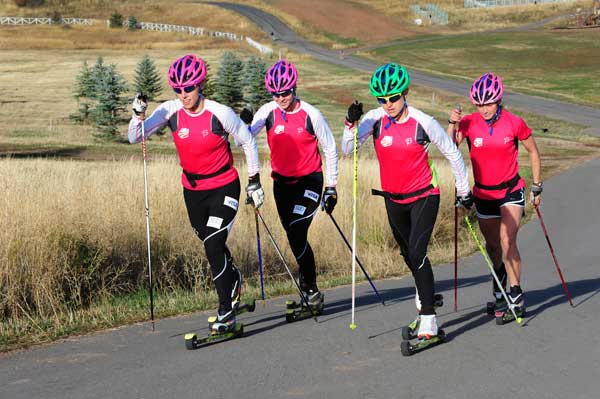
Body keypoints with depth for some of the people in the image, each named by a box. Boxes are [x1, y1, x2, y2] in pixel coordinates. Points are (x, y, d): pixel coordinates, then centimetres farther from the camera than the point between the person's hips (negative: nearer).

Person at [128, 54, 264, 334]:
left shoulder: (220, 114, -19)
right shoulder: (171, 111, -10)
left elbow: (248, 143, -4)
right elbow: (135, 137, -13)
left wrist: (254, 182, -1)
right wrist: (139, 114, -31)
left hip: (224, 188, -5)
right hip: (192, 190, 5)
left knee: (213, 247, -16)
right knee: (212, 245, 20)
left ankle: (226, 312, -5)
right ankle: (233, 281, 50)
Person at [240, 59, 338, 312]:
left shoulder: (310, 114, -11)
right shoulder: (268, 112, -4)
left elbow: (330, 149, -1)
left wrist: (331, 188, -2)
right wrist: (244, 125, -38)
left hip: (310, 180, -4)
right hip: (282, 182, 4)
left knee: (296, 234, -17)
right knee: (295, 238, 9)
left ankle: (311, 289, -5)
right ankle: (307, 280, 29)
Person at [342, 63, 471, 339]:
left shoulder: (423, 122, -15)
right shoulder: (375, 119, -7)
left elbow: (452, 153, -3)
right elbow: (348, 150, -13)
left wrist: (464, 191, 3)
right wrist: (351, 123, -29)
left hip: (424, 196, -4)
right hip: (394, 199, 5)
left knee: (417, 252, -19)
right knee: (407, 254, 19)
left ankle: (428, 319, -17)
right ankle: (425, 292, 48)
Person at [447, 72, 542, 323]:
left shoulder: (514, 123, -12)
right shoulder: (469, 122, -9)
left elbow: (533, 152, 3)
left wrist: (537, 187, 5)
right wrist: (452, 124, -35)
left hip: (511, 191, -3)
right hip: (483, 193, 3)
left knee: (507, 241, -19)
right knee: (492, 246, 16)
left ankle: (516, 297, -10)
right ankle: (499, 287, 42)